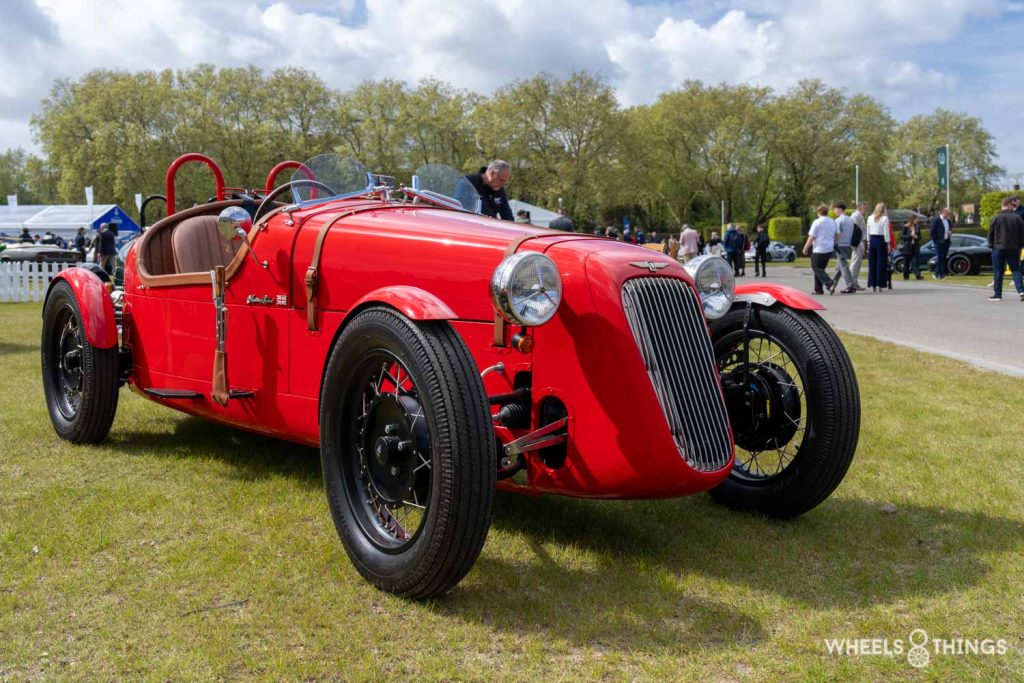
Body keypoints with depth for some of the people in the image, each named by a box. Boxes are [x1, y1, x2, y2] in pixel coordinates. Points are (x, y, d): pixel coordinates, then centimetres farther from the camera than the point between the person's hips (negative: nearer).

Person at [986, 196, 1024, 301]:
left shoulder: (995, 218, -4)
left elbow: (990, 234, 1)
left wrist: (991, 245, 12)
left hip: (998, 248, -1)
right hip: (1014, 249, 1)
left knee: (998, 272, 4)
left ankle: (997, 294, 4)